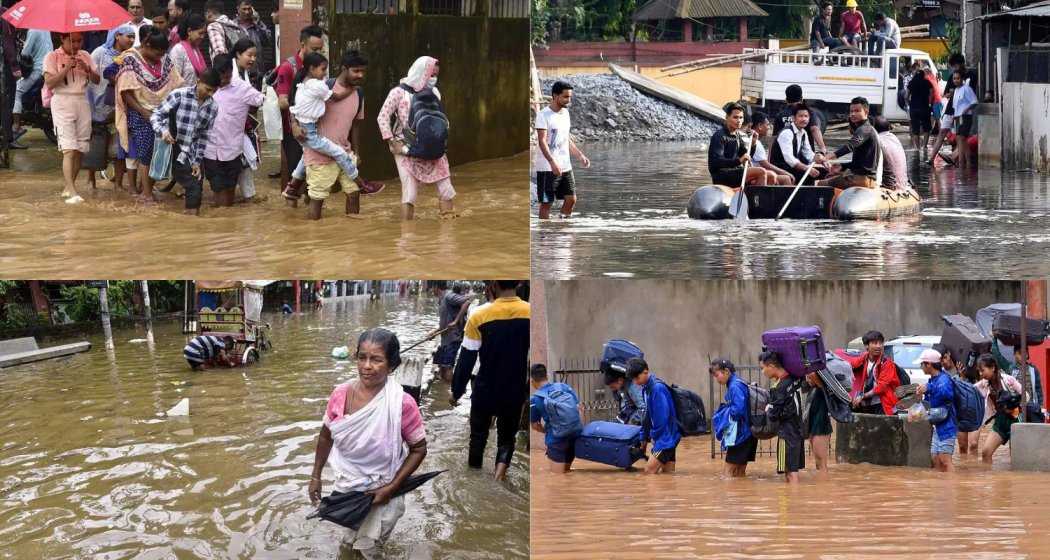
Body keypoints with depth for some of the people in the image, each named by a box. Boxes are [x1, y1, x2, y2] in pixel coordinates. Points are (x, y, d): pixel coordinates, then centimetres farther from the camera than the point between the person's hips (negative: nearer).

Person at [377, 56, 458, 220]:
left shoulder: (433, 92, 6)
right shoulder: (399, 92, -6)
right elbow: (382, 117, -6)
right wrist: (393, 143, -11)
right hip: (407, 150, -4)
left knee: (446, 189, -1)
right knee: (409, 193, -10)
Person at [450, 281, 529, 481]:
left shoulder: (480, 315, -16)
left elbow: (466, 359, -11)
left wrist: (457, 391, 0)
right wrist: (530, 388, 12)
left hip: (485, 390, -1)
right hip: (515, 392, 1)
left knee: (478, 435, 19)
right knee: (507, 436, 17)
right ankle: (502, 463, -10)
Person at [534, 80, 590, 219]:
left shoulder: (565, 113, 12)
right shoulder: (543, 115, -12)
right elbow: (542, 141, -21)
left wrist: (580, 156, 11)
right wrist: (552, 163, -33)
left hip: (566, 166, 7)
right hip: (547, 168, -7)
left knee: (571, 199, 5)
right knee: (546, 203, 0)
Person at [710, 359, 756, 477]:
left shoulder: (735, 386, -18)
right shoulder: (732, 384, 12)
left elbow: (738, 409, -27)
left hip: (740, 434, -10)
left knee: (729, 471, -5)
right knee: (740, 472, 16)